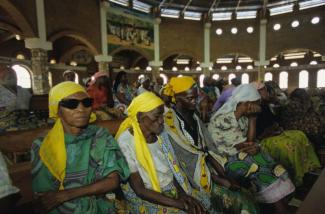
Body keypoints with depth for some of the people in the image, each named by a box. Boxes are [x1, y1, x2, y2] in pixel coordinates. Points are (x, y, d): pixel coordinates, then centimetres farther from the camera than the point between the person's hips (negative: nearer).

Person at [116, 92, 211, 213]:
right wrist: (179, 204, -21)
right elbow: (140, 190, -19)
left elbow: (171, 167, 5)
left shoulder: (160, 133, -2)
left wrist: (182, 193, -10)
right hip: (145, 199, -5)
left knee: (207, 204, -4)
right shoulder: (126, 142, -21)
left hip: (173, 188, 5)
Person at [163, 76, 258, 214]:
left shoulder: (193, 116, 5)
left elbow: (206, 150, 4)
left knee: (247, 195, -5)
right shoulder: (170, 124, -18)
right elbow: (186, 162, -17)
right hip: (192, 178, -6)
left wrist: (225, 176, -4)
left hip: (206, 166, 6)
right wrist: (221, 181, -13)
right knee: (242, 201, -12)